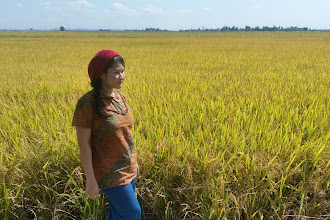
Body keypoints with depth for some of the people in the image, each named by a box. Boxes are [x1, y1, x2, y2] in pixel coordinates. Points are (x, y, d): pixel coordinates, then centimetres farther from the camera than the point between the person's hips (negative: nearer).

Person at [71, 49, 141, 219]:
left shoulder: (121, 97, 2)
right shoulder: (88, 103, -20)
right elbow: (84, 144, -17)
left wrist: (134, 161, 15)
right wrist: (90, 180, -15)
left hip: (128, 168, 7)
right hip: (110, 172, -6)